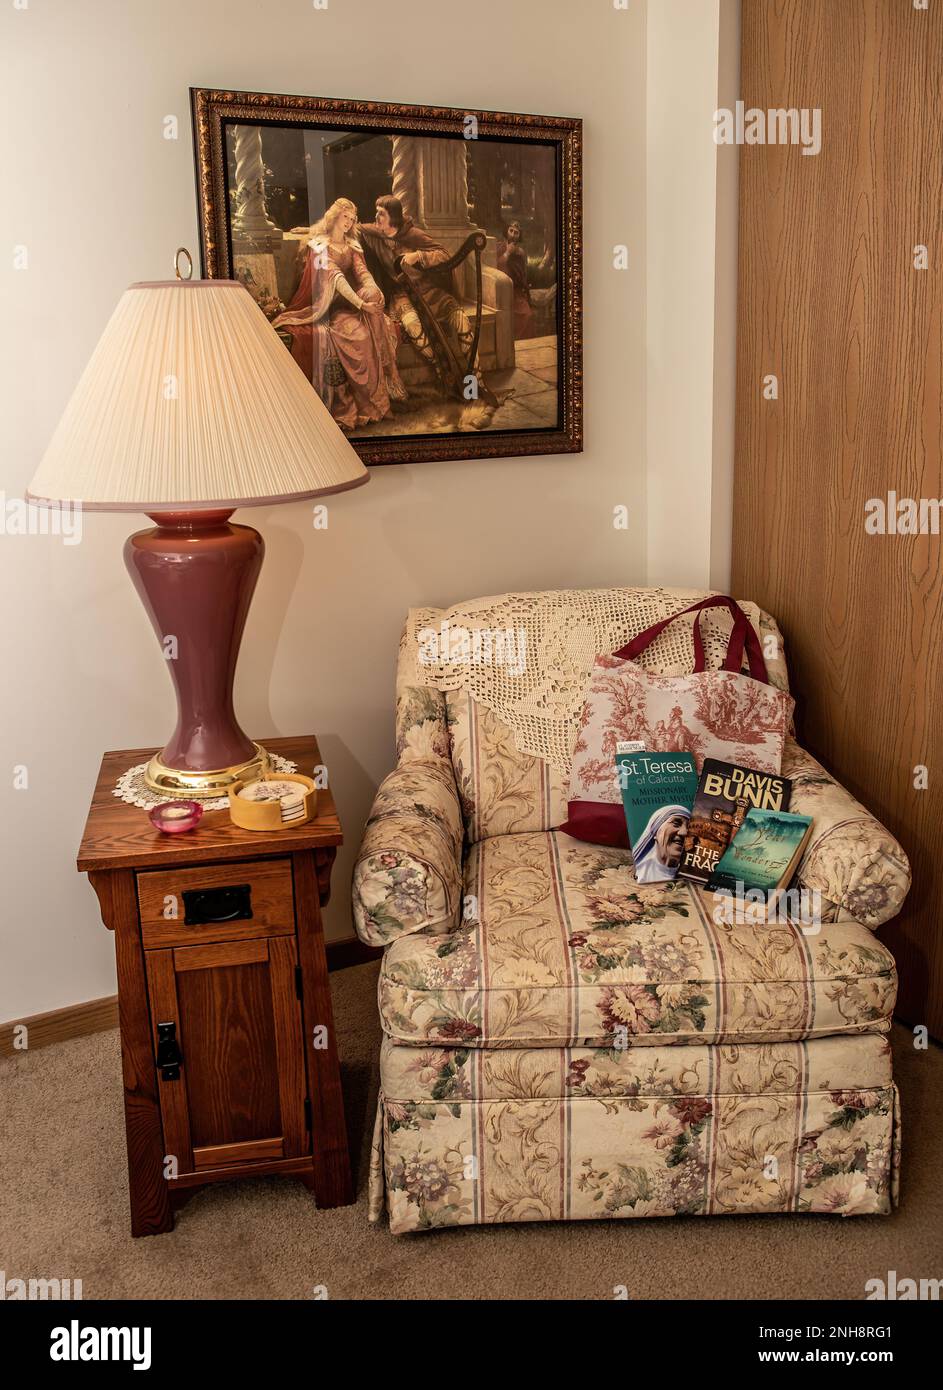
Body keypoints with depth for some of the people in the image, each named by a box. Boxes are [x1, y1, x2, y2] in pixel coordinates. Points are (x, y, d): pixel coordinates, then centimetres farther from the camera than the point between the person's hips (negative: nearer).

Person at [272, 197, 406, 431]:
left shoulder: (352, 245, 17)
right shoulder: (320, 245, -5)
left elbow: (362, 271, 1)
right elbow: (335, 277, -18)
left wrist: (374, 289, -23)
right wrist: (361, 304, -30)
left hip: (349, 302, 6)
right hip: (327, 305, -6)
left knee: (380, 325, -21)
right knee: (354, 331, -32)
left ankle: (379, 398, -19)